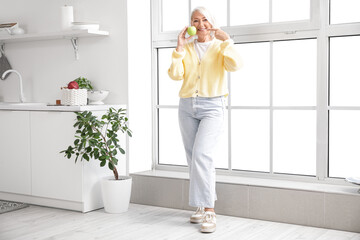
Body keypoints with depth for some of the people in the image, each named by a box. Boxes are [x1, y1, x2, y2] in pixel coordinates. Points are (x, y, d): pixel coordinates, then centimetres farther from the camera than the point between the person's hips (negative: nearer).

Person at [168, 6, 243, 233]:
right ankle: (202, 206, 20)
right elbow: (175, 74, -1)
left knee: (202, 155, -20)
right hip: (187, 106, 4)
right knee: (194, 159, 7)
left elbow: (235, 65, -14)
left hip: (212, 106, -4)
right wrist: (180, 47, -5)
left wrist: (225, 40, -14)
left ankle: (209, 211, -17)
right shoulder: (187, 49, 13)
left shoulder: (220, 47, 6)